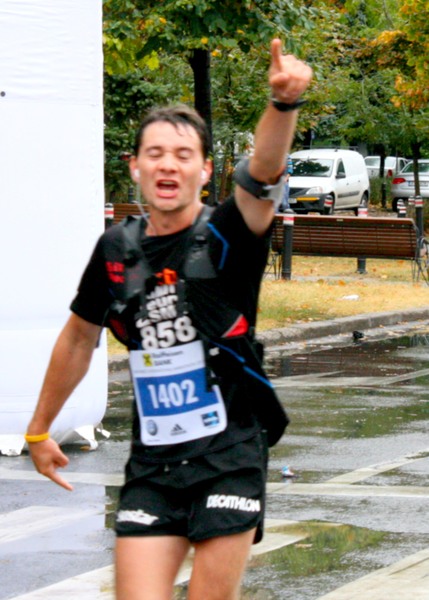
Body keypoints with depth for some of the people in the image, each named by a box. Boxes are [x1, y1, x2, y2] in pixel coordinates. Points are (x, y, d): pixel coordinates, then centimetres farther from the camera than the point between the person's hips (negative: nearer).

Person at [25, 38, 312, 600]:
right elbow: (79, 338, 20)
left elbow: (264, 171, -29)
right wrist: (39, 429, 28)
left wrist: (285, 103, -49)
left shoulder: (227, 236, -7)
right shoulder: (116, 249, 5)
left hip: (230, 456, -3)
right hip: (152, 464, 3)